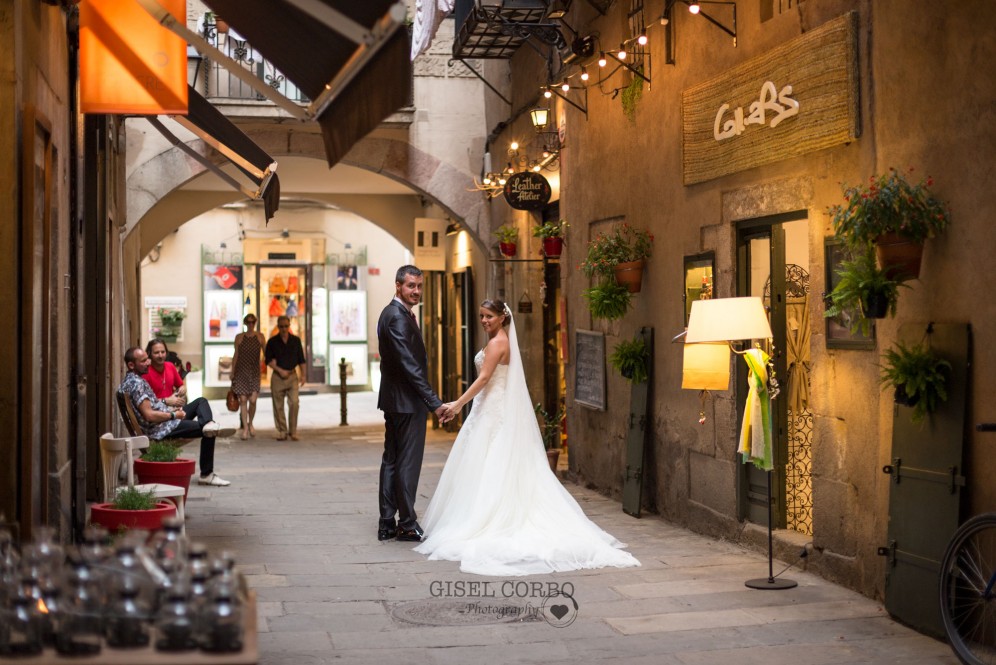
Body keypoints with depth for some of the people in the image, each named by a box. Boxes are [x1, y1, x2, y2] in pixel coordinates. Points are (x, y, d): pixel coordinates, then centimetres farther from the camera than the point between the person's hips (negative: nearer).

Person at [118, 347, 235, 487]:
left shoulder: (131, 380, 14)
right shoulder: (137, 383, -20)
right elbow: (149, 415, -26)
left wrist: (170, 408, 12)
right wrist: (174, 415, -13)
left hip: (166, 419, 11)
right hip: (160, 429, -11)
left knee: (201, 401, 13)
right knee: (209, 433, -9)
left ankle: (208, 424, -20)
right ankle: (206, 474, -2)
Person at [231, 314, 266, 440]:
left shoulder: (260, 336, 3)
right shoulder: (239, 337, 4)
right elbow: (236, 355, 9)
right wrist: (232, 372, 8)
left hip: (254, 372, 0)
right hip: (241, 372, 0)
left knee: (253, 400, -9)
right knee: (243, 400, -4)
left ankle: (250, 423, 16)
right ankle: (245, 428, 5)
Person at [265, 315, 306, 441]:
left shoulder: (296, 340, 7)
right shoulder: (272, 342, 2)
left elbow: (301, 359, 10)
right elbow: (268, 360, 2)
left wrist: (303, 375, 3)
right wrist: (280, 370, -10)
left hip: (292, 375, 0)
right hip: (277, 377, 0)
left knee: (294, 403, -11)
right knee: (278, 406, 1)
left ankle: (293, 431, -3)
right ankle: (282, 432, 11)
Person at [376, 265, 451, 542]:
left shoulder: (392, 313, 14)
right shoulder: (398, 317, -19)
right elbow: (410, 366, -25)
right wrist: (435, 402, -25)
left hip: (394, 400, 11)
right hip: (407, 401, -11)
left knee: (392, 460, 12)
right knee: (408, 462, -3)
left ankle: (387, 523, 18)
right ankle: (407, 524, 4)